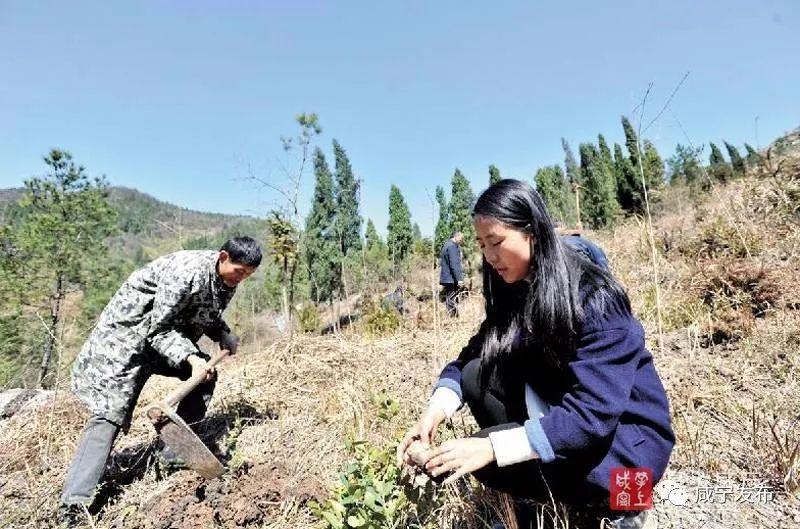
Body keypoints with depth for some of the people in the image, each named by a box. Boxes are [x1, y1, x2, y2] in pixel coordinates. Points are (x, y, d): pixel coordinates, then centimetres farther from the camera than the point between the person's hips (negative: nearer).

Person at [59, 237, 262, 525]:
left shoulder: (227, 279, -5)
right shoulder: (186, 272, -32)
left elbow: (208, 315, 11)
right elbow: (159, 328, -26)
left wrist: (225, 335, -8)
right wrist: (190, 359, -37)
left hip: (169, 332, 8)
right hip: (129, 333, -8)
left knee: (205, 376, -1)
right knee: (108, 413, -13)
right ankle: (73, 505, -10)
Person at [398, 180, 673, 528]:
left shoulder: (594, 298, -25)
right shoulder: (515, 291, -3)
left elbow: (593, 413, -31)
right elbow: (472, 355, -4)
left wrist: (492, 447, -34)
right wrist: (437, 409, -22)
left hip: (628, 434, -6)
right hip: (561, 414, 7)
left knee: (493, 461, -24)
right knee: (478, 375, -12)